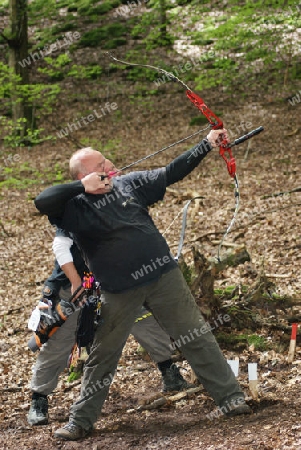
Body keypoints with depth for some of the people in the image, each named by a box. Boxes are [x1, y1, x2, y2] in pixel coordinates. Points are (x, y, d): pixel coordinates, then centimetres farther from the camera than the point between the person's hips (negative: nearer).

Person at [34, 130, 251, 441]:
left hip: (163, 276, 3)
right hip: (120, 292, -3)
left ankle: (230, 398, 12)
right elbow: (42, 201, -25)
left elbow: (171, 172, 9)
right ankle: (80, 421, 19)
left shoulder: (129, 183, 4)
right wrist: (81, 187, -25)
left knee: (198, 338, 4)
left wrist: (207, 144, 7)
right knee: (102, 356, 7)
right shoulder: (75, 207, -8)